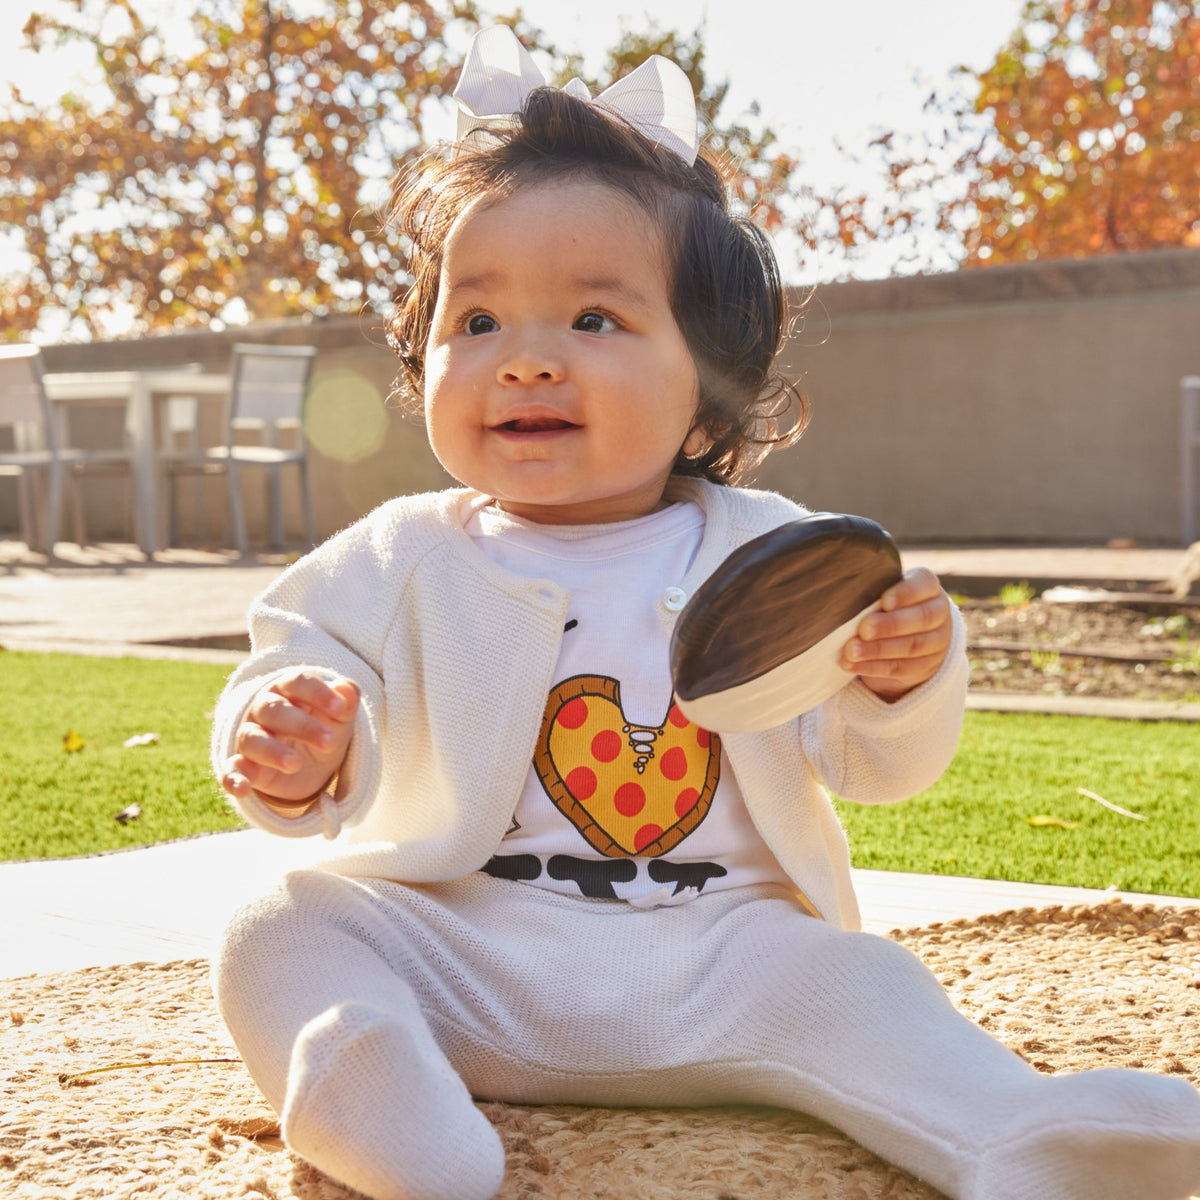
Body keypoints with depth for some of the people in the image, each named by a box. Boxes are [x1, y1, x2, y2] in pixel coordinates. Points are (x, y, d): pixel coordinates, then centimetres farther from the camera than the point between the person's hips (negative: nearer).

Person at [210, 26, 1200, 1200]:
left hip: (714, 954, 0)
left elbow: (867, 763, 4)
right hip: (458, 944, 0)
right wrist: (295, 757, -27)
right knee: (281, 932, -21)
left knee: (851, 980, -24)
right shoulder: (402, 562, 4)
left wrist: (901, 682, -20)